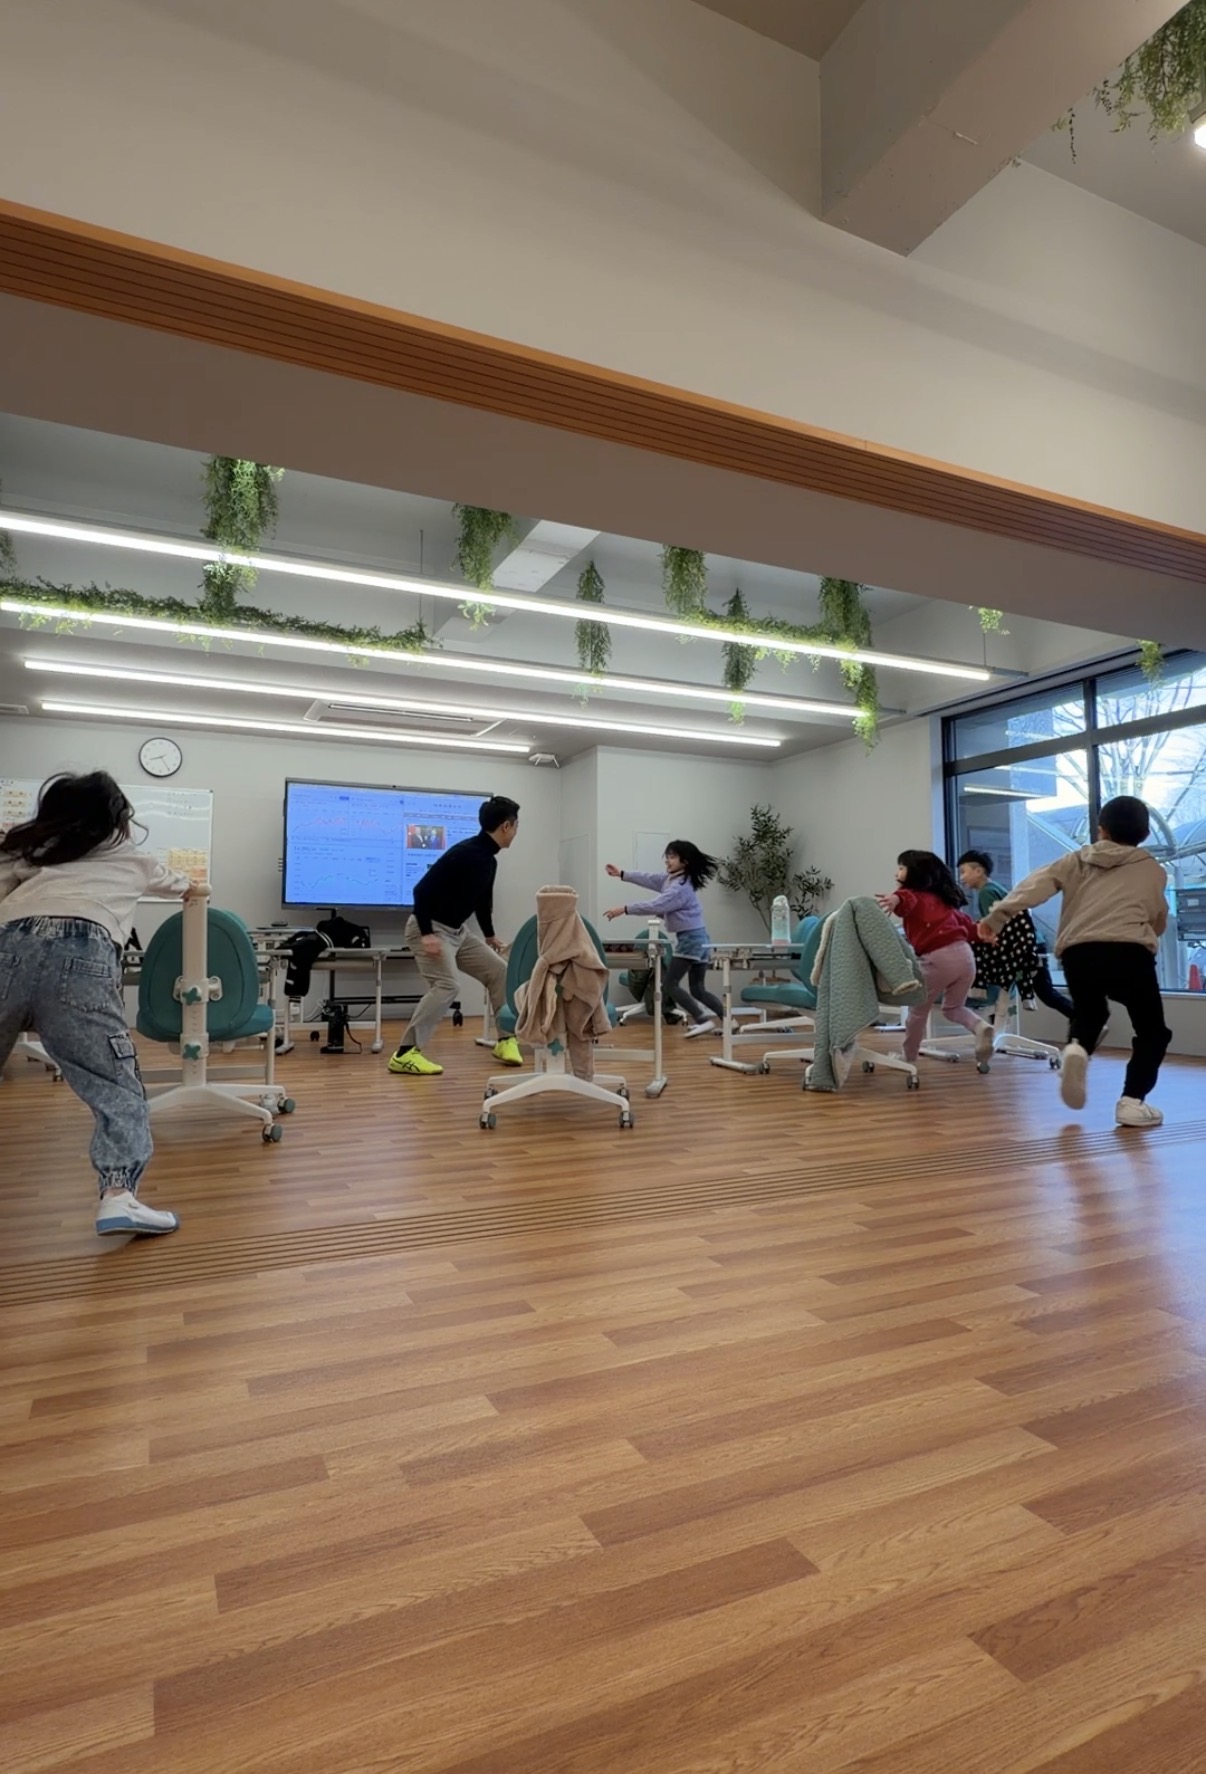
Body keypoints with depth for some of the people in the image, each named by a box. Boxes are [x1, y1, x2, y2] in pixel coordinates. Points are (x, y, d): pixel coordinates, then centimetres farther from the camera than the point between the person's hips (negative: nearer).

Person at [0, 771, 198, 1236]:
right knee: (116, 1087, 1)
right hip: (81, 952, -2)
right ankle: (118, 1195, -14)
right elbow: (174, 883, 54)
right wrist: (190, 888, 76)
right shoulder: (133, 858, 32)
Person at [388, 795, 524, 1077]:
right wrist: (427, 934, -31)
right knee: (445, 985, -21)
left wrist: (489, 935, 33)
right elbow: (423, 889, -27)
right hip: (430, 928, -9)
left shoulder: (489, 860, 6)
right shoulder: (465, 853, -23)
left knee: (499, 971, 6)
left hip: (457, 930, 9)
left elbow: (482, 900, 23)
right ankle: (405, 1054, -15)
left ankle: (505, 1039, 16)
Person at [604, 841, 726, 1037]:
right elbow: (649, 880, 20)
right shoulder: (672, 879, 12)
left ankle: (703, 1019, -9)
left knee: (671, 984, -6)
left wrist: (624, 909, -21)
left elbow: (656, 906, -23)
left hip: (691, 938, -10)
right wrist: (622, 874, 20)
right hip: (698, 939, 10)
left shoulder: (681, 887, -18)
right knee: (697, 989, 11)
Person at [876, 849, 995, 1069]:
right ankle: (980, 1027, -3)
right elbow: (966, 924, 28)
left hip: (937, 958, -6)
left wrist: (897, 900, -44)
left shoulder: (914, 896, 3)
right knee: (953, 1008, 26)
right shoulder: (943, 898, 25)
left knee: (918, 1010, 16)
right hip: (964, 954, 6)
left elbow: (908, 901, -23)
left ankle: (909, 1058, 28)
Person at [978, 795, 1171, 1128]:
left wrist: (996, 917, 0)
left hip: (1077, 953, 2)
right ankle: (1132, 1101, 2)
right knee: (1152, 1031, 18)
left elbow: (1034, 885, 4)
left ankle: (1077, 1048, -1)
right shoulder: (1152, 870, 20)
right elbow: (1159, 923, 29)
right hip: (1129, 953, -2)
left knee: (1088, 1013, 30)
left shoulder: (1077, 860, 20)